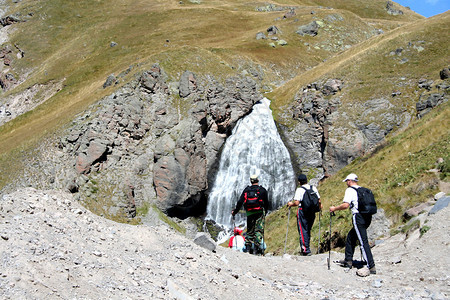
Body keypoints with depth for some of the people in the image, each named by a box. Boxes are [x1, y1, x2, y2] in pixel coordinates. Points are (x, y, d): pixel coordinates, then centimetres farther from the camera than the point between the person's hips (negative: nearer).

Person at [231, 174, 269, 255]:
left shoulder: (246, 190, 10)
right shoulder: (262, 190, 5)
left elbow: (240, 202, 5)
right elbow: (266, 203, 7)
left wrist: (234, 211, 14)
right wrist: (265, 212, 23)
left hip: (249, 212, 3)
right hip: (259, 212, -3)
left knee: (250, 230, 11)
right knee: (259, 230, -4)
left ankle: (248, 247, 5)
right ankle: (256, 247, -13)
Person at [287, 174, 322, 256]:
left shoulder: (299, 189, -10)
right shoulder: (314, 188, 4)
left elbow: (296, 203, -17)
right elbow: (318, 200, 8)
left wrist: (291, 204, 3)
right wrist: (320, 205, 29)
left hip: (302, 211, -5)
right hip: (312, 212, 5)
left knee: (303, 231, 1)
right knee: (308, 230, 17)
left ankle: (306, 250, -4)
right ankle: (305, 248, 24)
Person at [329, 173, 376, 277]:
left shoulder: (350, 190, -4)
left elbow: (345, 205, -15)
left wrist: (334, 209, -1)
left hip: (358, 217, -8)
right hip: (368, 217, 8)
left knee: (363, 241, -11)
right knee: (351, 237, 20)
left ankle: (371, 266, -16)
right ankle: (348, 260, 26)